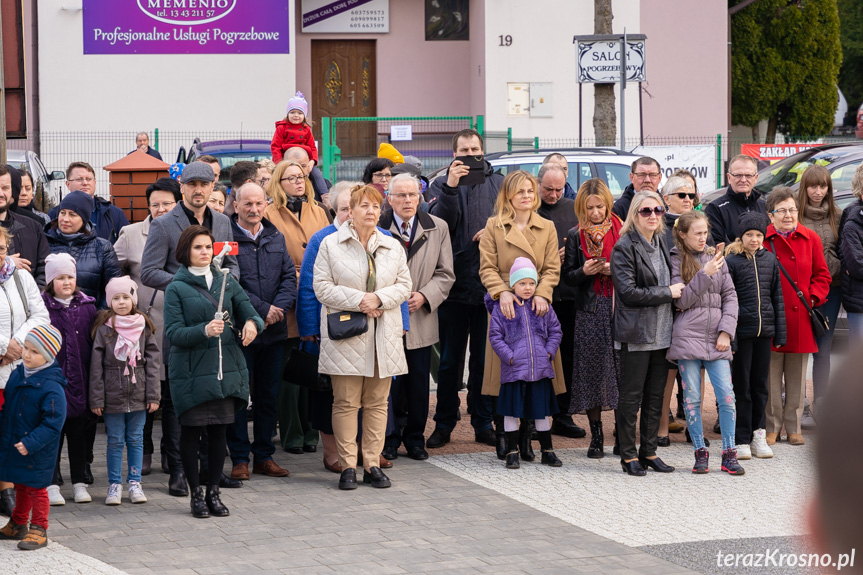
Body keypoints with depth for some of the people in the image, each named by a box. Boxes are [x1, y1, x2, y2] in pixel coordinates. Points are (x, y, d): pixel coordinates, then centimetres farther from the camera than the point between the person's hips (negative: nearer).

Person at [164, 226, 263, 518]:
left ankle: (213, 492, 17)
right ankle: (196, 494, 12)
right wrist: (204, 331, -26)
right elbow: (173, 334, -9)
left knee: (219, 430, 6)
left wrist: (252, 323, -15)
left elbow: (248, 311, 9)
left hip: (226, 368, 4)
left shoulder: (226, 281, 10)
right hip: (191, 370, -3)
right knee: (191, 430, 1)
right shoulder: (177, 288, -2)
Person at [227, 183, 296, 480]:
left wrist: (279, 307, -10)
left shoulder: (276, 238, 11)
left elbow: (290, 275, 8)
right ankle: (239, 458, 7)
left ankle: (264, 456, 19)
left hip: (274, 331, 5)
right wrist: (262, 309, -15)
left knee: (268, 395, 11)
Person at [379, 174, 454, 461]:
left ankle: (415, 438, 20)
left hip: (421, 320, 2)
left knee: (419, 385, 6)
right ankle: (389, 440, 13)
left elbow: (445, 274, 6)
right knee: (389, 383, 0)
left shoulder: (438, 228, 6)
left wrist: (424, 296, -9)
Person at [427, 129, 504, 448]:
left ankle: (483, 424, 14)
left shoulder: (497, 183, 9)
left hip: (489, 285, 1)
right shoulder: (441, 185, 6)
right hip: (455, 283, -1)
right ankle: (444, 424, 13)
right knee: (450, 359, 5)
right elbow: (438, 221, -11)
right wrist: (450, 187, -20)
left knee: (485, 359, 7)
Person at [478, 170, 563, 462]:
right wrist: (502, 292, -16)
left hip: (536, 306, 2)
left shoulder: (547, 228, 11)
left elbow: (552, 269, 6)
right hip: (506, 306, -2)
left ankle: (526, 438, 10)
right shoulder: (494, 226, 5)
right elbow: (487, 267, 0)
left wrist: (542, 294, -11)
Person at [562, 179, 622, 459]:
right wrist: (583, 272, -11)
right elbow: (567, 276, 8)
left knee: (621, 370, -5)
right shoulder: (575, 235, 7)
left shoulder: (622, 231, 5)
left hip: (620, 308, -1)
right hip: (589, 310, 1)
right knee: (592, 371, -1)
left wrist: (616, 271, -11)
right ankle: (596, 436, 9)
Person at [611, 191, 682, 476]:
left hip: (661, 332, 7)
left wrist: (676, 289, 8)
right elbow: (628, 292, -16)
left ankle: (649, 452, 17)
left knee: (656, 396, 9)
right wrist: (668, 292, -13)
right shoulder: (624, 247, -9)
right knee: (631, 396, -1)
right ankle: (628, 455, 5)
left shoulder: (661, 244, 14)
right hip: (636, 333, -7)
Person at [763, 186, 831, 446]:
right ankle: (772, 427, 11)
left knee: (797, 376, 9)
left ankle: (793, 427, 18)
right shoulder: (762, 240, -3)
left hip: (800, 318, 3)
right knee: (772, 376, 1)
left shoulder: (811, 239, 6)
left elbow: (822, 275, 10)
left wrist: (814, 298, -4)